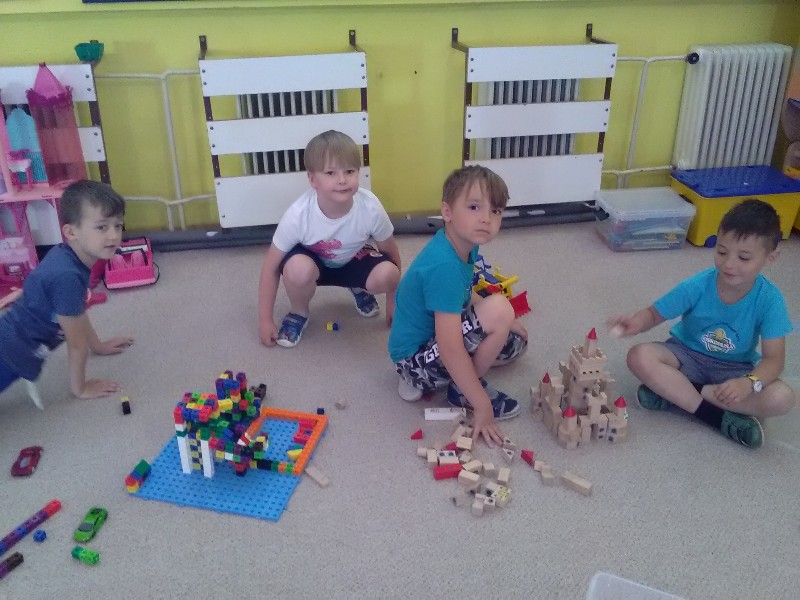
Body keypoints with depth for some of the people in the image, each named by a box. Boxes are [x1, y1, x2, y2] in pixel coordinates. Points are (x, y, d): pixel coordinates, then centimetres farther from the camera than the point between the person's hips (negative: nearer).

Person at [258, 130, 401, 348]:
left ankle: (359, 289, 9)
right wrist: (265, 320, -17)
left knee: (385, 274, -29)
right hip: (313, 261, -1)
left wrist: (394, 302, -1)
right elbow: (271, 267, -20)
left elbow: (391, 252, -11)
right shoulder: (298, 214, -33)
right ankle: (299, 313, -1)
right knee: (298, 269, -36)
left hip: (353, 260, 1)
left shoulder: (370, 208, -30)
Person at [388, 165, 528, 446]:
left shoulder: (463, 245, -2)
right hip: (416, 357, -10)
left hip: (431, 341, 10)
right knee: (499, 310, -25)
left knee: (516, 341, 19)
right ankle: (463, 391, -3)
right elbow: (450, 349, -31)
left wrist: (506, 324, 12)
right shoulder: (444, 266, -30)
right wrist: (482, 406, -24)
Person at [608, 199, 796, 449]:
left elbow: (774, 359, -21)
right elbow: (655, 313, -10)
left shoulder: (770, 299, -20)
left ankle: (675, 391, -23)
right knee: (640, 356, -30)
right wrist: (637, 322, -35)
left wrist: (750, 382, -43)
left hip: (735, 368, 0)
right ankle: (719, 417, -26)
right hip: (687, 355, 0)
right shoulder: (697, 286, -20)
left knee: (782, 398, -29)